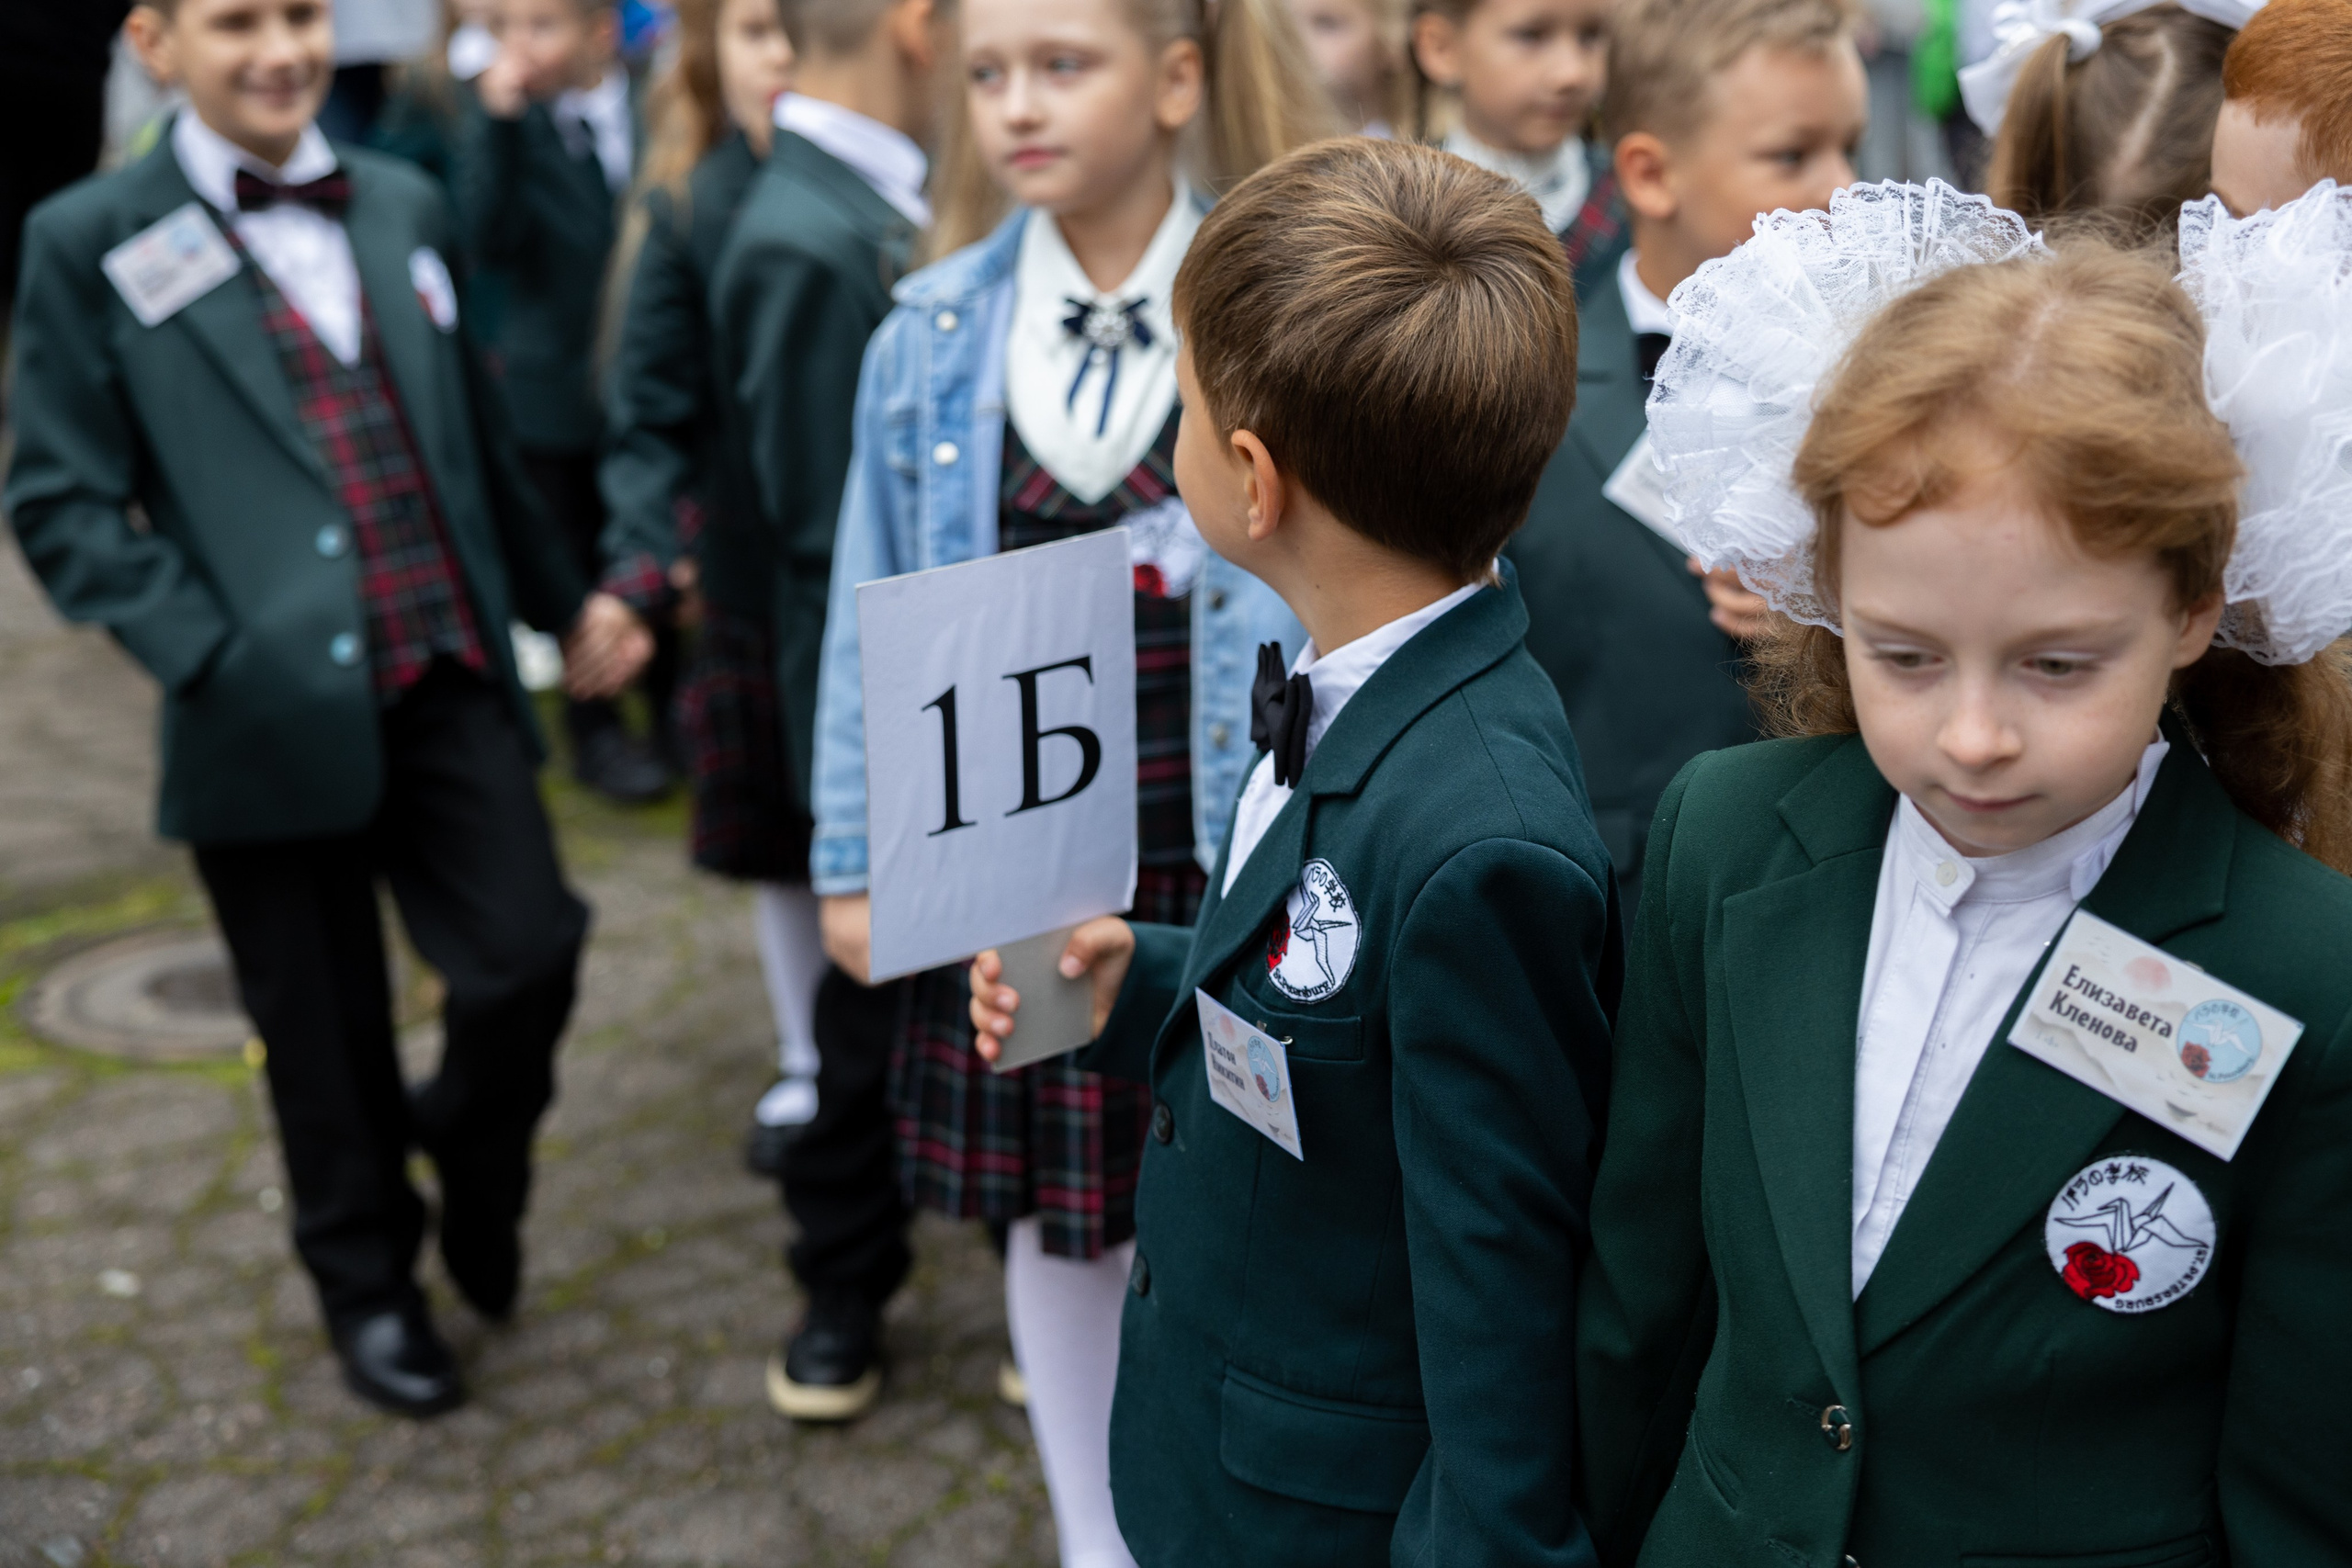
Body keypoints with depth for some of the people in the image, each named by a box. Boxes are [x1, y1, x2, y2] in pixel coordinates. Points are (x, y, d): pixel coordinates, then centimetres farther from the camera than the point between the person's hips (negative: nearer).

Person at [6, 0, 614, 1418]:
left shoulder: (406, 207, 10)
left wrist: (560, 597, 23)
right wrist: (209, 652, -13)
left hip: (450, 680, 3)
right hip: (278, 711, -3)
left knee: (528, 955, -4)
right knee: (326, 1032, 9)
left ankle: (474, 1172, 30)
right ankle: (369, 1282, 34)